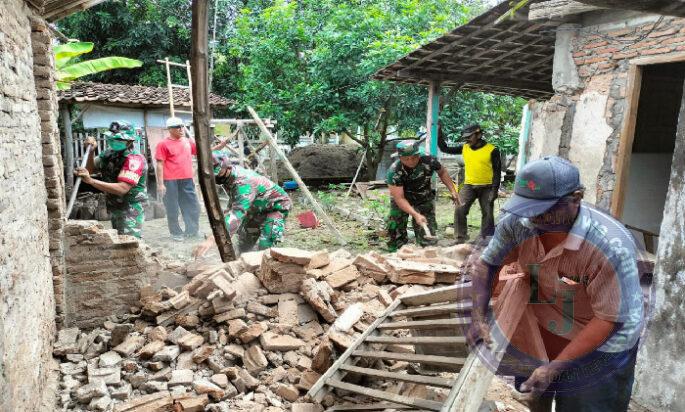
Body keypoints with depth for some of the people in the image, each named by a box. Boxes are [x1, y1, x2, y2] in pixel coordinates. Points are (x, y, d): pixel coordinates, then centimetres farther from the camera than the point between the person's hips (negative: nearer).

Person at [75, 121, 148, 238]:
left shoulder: (134, 159, -21)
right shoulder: (110, 154, 3)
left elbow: (122, 189, -31)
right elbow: (91, 169, 16)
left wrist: (91, 180, -37)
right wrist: (91, 151, -3)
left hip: (130, 211, -8)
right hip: (114, 209, 9)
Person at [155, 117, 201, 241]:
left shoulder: (189, 142, 11)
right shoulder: (163, 144, -4)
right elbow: (160, 165, -6)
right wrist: (160, 184, -11)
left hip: (187, 180, 6)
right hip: (170, 181, -5)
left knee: (193, 206, 10)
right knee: (173, 209, 3)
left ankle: (192, 231, 23)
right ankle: (176, 233, 15)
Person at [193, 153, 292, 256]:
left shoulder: (243, 182, -39)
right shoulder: (228, 178, -11)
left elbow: (238, 212, -55)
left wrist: (213, 239, -65)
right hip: (258, 208, 9)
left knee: (265, 247, -25)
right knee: (244, 246, 14)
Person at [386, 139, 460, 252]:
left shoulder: (429, 160, -23)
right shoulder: (394, 171, -32)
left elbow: (442, 172, 1)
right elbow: (399, 198, -31)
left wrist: (453, 191, -4)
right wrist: (416, 215, -41)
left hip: (424, 200, 2)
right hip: (401, 202, -2)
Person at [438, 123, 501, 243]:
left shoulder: (492, 150, -7)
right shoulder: (464, 148, 4)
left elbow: (497, 172, -7)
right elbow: (445, 149, 8)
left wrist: (494, 191, -13)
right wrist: (439, 132, -2)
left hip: (486, 188, -2)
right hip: (469, 186, 3)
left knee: (488, 214, 6)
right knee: (460, 211, -10)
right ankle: (461, 238, -1)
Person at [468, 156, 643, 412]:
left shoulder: (611, 247, -34)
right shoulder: (518, 223, -22)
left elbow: (611, 319, -27)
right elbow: (487, 263, -7)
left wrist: (555, 367, -26)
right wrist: (479, 318, -18)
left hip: (598, 347, -4)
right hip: (538, 333, 4)